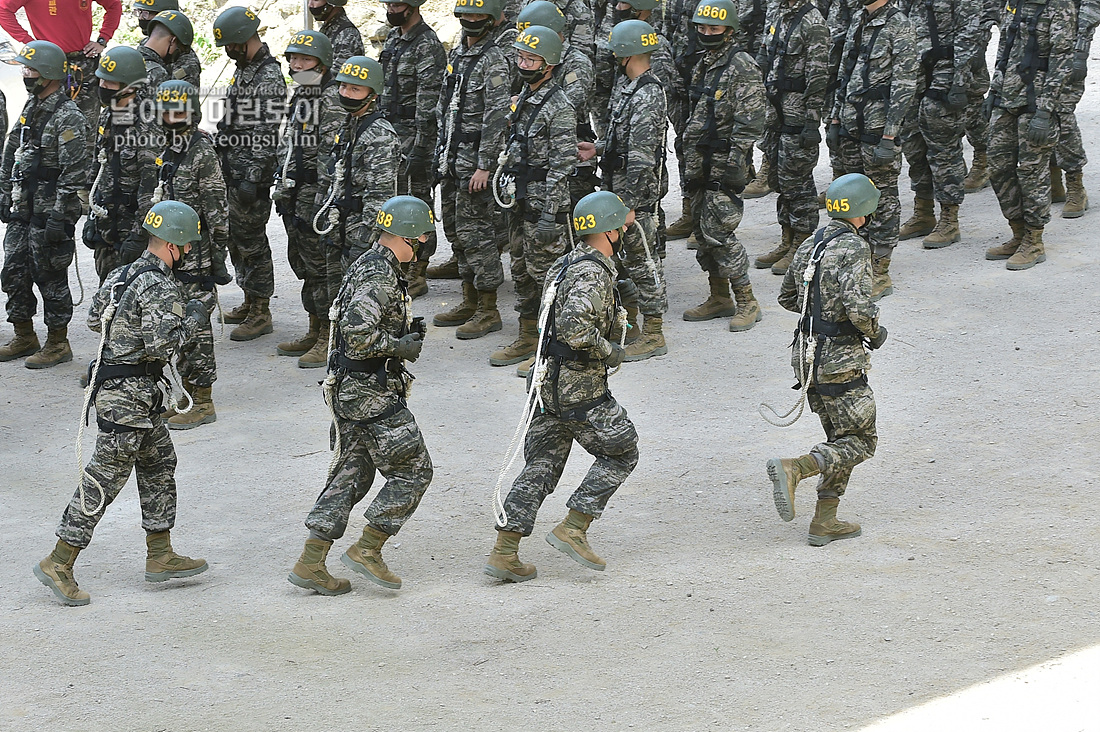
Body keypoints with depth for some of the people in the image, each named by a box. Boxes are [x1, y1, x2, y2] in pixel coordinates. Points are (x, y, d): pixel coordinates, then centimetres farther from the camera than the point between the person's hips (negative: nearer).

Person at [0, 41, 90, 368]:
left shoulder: (68, 118, -15)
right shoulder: (30, 108, 13)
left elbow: (74, 173, -19)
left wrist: (59, 217, -21)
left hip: (49, 213, -9)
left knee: (50, 277, -2)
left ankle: (58, 344, 8)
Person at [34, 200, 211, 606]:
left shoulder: (122, 275, 9)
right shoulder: (159, 288, -19)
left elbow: (94, 320, 17)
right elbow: (161, 346, -24)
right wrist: (192, 319, -10)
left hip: (109, 382, 10)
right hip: (130, 395, -10)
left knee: (160, 462, 18)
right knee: (104, 478, -5)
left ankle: (160, 556, 24)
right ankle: (59, 563, -2)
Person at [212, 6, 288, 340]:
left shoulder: (268, 78, -18)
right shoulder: (245, 69, 13)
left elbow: (265, 135, -22)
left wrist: (252, 179, -24)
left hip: (252, 174, -10)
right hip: (234, 172, 10)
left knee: (251, 241, -4)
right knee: (237, 238, 16)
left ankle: (261, 313, 3)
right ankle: (250, 301, 28)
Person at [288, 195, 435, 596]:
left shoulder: (367, 265, 14)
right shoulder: (380, 276, -19)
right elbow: (357, 335, -28)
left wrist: (407, 329, 12)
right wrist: (401, 347, -15)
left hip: (349, 391, 10)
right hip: (372, 393, -10)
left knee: (350, 473, 12)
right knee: (412, 470, -2)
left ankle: (311, 563, 10)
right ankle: (366, 550, 0)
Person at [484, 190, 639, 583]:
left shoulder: (566, 264, 12)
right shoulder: (593, 273, -18)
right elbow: (575, 329, -30)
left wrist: (612, 314, 18)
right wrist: (610, 352, -15)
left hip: (547, 383, 9)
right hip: (579, 388, -9)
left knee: (541, 465, 10)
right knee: (620, 452, 7)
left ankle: (504, 552, 6)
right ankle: (572, 529, 2)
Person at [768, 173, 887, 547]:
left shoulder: (809, 245, 8)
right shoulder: (853, 248, -17)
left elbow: (787, 297, 20)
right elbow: (857, 307, -28)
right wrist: (875, 332, -8)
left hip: (807, 357, 8)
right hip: (840, 361, -8)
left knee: (840, 440, 18)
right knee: (860, 442, 3)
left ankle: (825, 522, 14)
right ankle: (793, 469, -17)